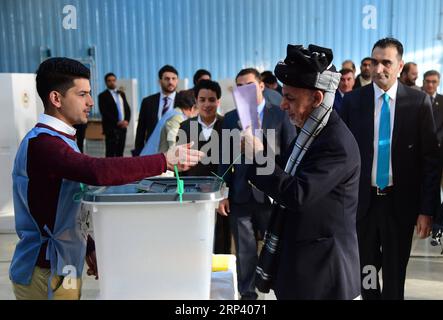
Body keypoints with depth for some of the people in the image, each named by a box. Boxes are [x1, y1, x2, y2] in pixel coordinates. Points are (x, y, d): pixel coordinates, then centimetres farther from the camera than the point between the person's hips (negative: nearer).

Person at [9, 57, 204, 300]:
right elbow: (98, 171, -40)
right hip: (47, 274, -9)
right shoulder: (42, 143, -23)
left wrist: (87, 246, 11)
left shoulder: (53, 139, 9)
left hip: (61, 267, 9)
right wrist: (165, 160, -36)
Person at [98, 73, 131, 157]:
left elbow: (127, 109, 14)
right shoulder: (103, 96, 0)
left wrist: (127, 120, -5)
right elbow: (104, 112, -10)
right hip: (111, 128, -5)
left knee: (120, 153, 6)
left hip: (123, 127, 5)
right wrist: (117, 122, -15)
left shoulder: (121, 94, 18)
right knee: (110, 153, -6)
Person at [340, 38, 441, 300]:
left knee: (395, 273, 14)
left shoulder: (419, 102, -5)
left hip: (401, 201, -1)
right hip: (362, 199, 1)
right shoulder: (353, 101, -2)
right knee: (365, 269, 16)